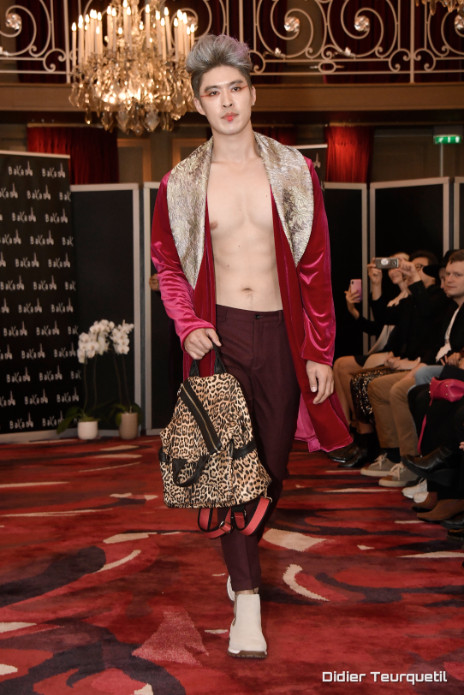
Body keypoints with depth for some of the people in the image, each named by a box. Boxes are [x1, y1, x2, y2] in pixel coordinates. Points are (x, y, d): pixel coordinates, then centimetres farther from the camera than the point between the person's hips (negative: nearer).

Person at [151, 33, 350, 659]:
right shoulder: (181, 183, 3)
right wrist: (188, 325, -2)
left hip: (280, 332, 1)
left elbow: (316, 267, 3)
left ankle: (241, 558, 35)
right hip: (219, 333, -1)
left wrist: (320, 354, 0)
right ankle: (247, 598, -6)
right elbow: (167, 263, 15)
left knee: (272, 464, 9)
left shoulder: (294, 171, 2)